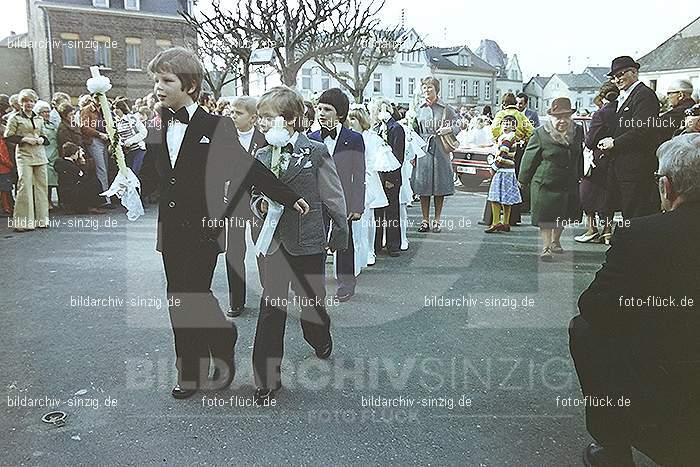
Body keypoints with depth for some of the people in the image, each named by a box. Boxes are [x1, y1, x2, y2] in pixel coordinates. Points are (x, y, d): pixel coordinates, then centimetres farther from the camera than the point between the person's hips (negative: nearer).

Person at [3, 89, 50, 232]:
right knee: (25, 186, -12)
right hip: (24, 156, -5)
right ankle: (22, 222, -8)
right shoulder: (15, 118, 3)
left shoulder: (39, 119, 18)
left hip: (40, 155, 5)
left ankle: (41, 219, 11)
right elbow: (8, 137, -2)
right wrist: (25, 139, -13)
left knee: (41, 185, 4)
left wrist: (42, 139, 3)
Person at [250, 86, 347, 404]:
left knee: (312, 303, 13)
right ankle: (266, 380, 8)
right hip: (275, 242, 3)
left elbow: (334, 198, -1)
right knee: (270, 308, 0)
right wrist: (261, 205, -8)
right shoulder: (261, 156, 6)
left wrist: (340, 234, 5)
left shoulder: (316, 152, -7)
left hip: (308, 242, -3)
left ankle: (322, 343, 47)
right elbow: (255, 197, 14)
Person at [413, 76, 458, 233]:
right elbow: (415, 132, 12)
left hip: (440, 151, -2)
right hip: (423, 150, 2)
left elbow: (457, 127, 8)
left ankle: (437, 220, 13)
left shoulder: (446, 109, 4)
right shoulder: (419, 110, 11)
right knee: (423, 187, 2)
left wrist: (449, 129, -15)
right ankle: (425, 220, 12)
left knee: (440, 186, 2)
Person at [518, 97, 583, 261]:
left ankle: (555, 242, 35)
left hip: (569, 184, 5)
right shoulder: (540, 134, -10)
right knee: (546, 217, -3)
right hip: (545, 183, -5)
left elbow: (579, 155, 20)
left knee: (564, 216, 15)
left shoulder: (578, 132, 6)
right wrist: (523, 180, 2)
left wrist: (580, 175, 26)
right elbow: (530, 157, -3)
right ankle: (546, 248, 3)